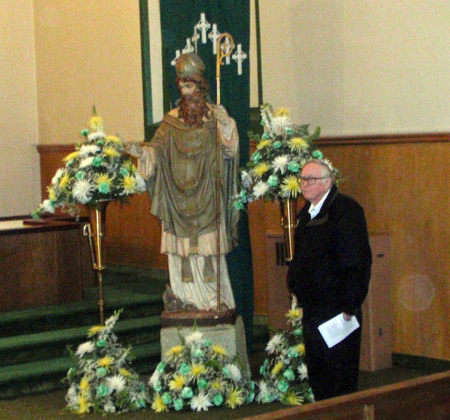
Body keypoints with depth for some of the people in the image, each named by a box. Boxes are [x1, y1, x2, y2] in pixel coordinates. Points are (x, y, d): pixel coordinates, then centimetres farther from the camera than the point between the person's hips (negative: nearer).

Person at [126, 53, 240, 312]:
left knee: (208, 245, -5)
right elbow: (158, 149, 5)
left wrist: (225, 124, -27)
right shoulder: (172, 120, 12)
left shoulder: (215, 116, 4)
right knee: (181, 248, 0)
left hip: (206, 194, -2)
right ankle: (186, 298, 5)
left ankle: (214, 298, 1)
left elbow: (228, 147, -9)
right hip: (178, 195, 3)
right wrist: (142, 152, -14)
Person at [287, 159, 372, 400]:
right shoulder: (307, 213, 14)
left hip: (337, 307, -9)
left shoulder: (346, 210, -14)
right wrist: (299, 295, 17)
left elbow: (357, 262, -18)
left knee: (341, 373, -2)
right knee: (316, 371, 15)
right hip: (312, 307, 9)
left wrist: (349, 305, -21)